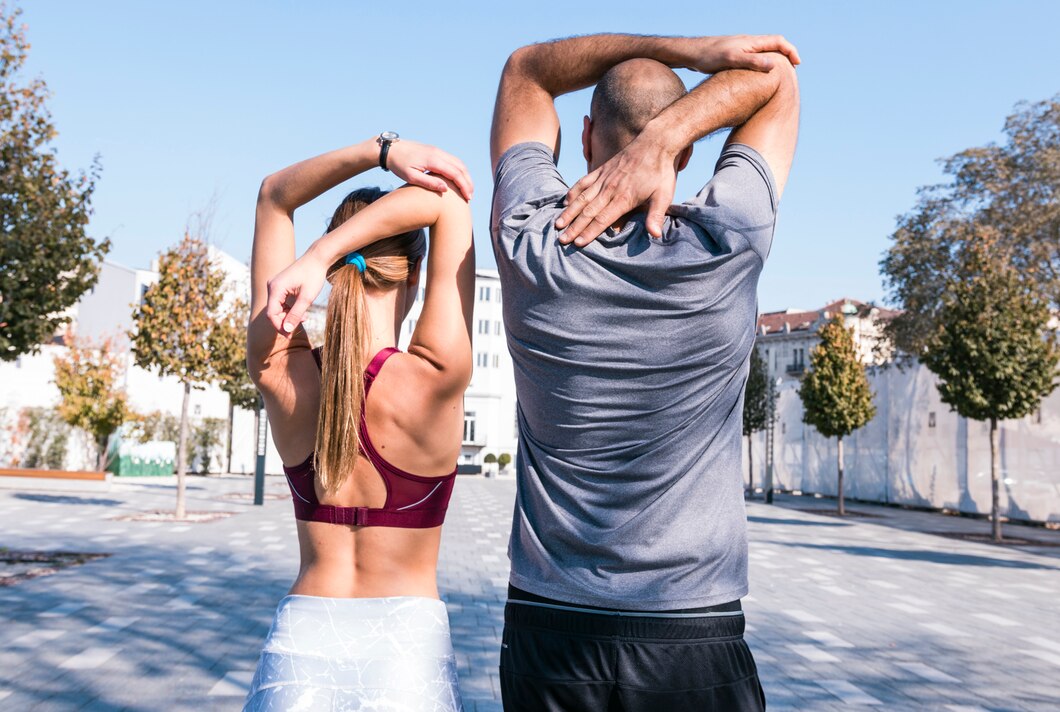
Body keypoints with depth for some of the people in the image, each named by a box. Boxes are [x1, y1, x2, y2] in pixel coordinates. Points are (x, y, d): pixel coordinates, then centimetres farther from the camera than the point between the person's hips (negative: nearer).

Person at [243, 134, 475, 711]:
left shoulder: (279, 374, -9)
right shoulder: (435, 378, -18)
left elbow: (274, 197, 0)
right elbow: (448, 200, -11)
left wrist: (380, 151, -14)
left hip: (299, 641, 3)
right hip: (408, 643, -3)